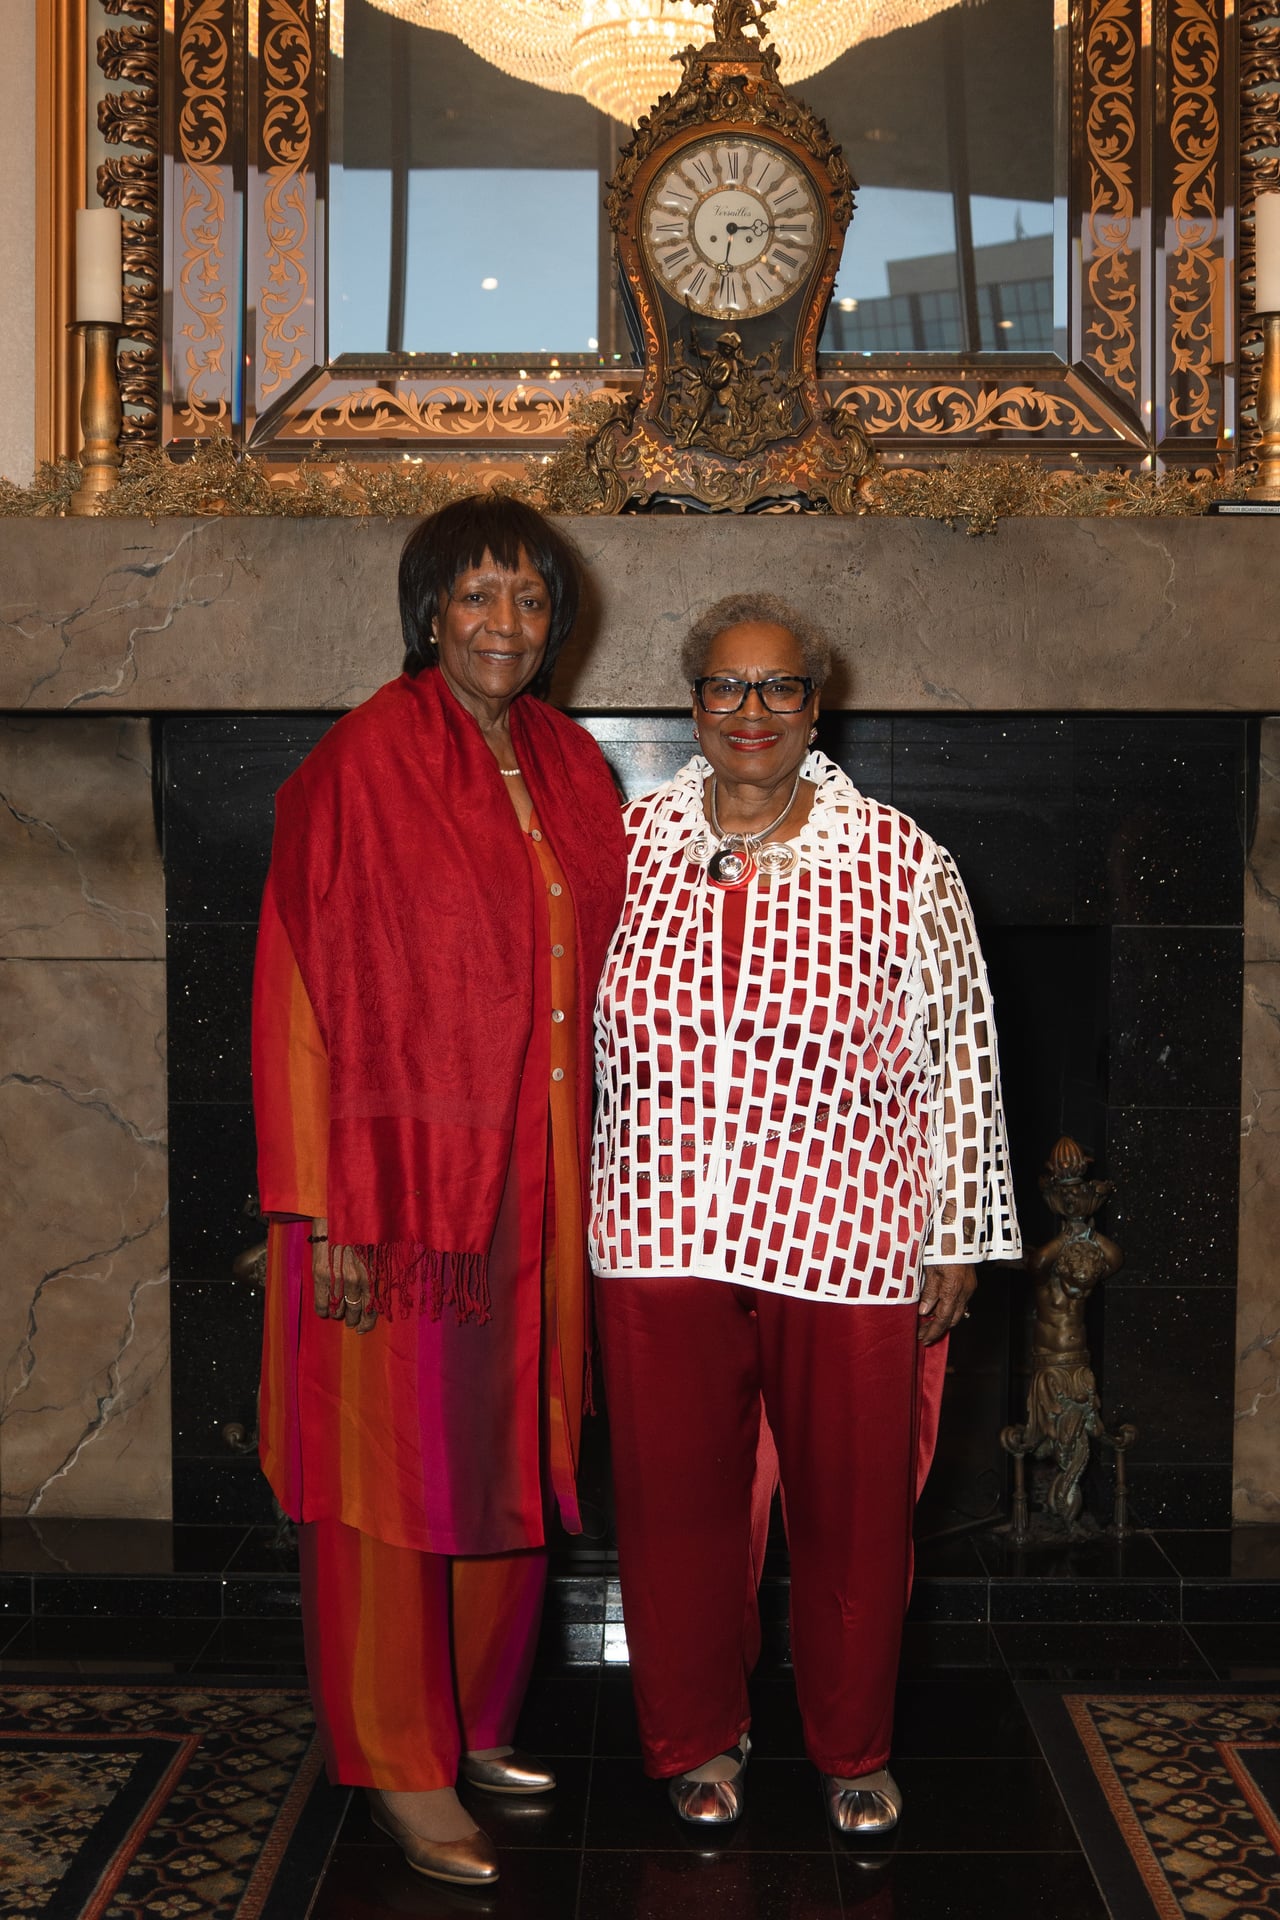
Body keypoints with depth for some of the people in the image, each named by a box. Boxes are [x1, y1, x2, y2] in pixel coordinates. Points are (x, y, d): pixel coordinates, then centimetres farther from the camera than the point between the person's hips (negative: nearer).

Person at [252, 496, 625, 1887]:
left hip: (533, 1189, 7)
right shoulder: (364, 765, -10)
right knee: (396, 1471, 3)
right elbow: (309, 996, -13)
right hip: (403, 1183, -6)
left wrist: (584, 1177, 11)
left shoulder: (570, 770, 9)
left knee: (512, 1461, 15)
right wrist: (330, 1213, -16)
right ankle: (401, 1769, 17)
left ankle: (473, 1722, 32)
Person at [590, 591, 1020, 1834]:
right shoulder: (626, 846, 2)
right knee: (676, 1496, 13)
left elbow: (961, 1060, -1)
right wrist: (582, 1210, 13)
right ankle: (699, 1734, 36)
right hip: (662, 1244, 2)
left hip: (847, 1250, -1)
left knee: (852, 1502, 11)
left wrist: (956, 1242, -2)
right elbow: (584, 1041, 11)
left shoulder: (902, 866, -5)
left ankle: (854, 1747, 35)